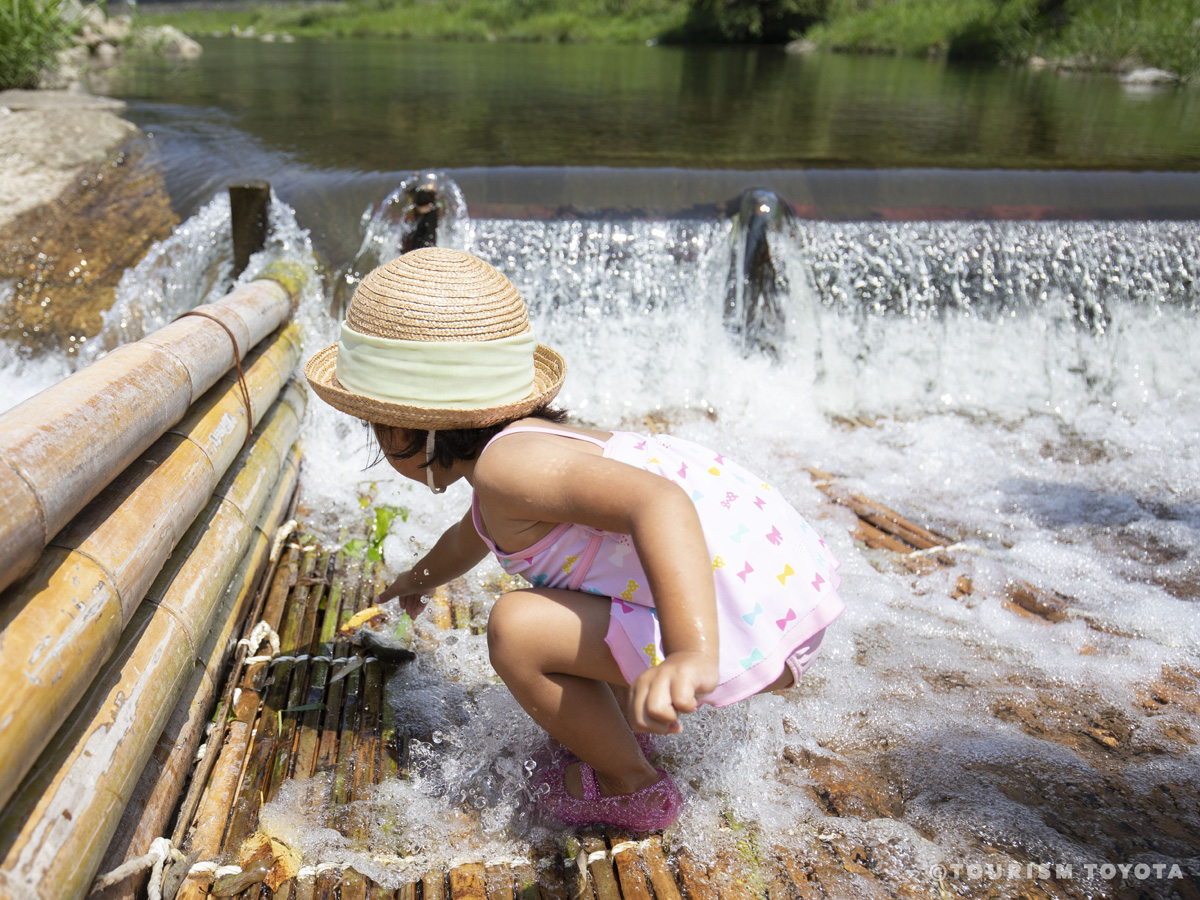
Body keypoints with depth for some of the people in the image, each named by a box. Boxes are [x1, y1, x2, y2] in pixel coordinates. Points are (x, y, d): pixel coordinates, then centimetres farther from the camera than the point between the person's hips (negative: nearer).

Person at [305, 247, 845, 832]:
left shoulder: (507, 463, -17)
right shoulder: (523, 440, 16)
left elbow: (659, 501, -35)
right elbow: (470, 538, 39)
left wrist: (693, 653, -49)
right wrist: (419, 579, 60)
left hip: (750, 633, -11)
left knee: (516, 630, -17)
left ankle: (630, 786, 6)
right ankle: (623, 724, 30)